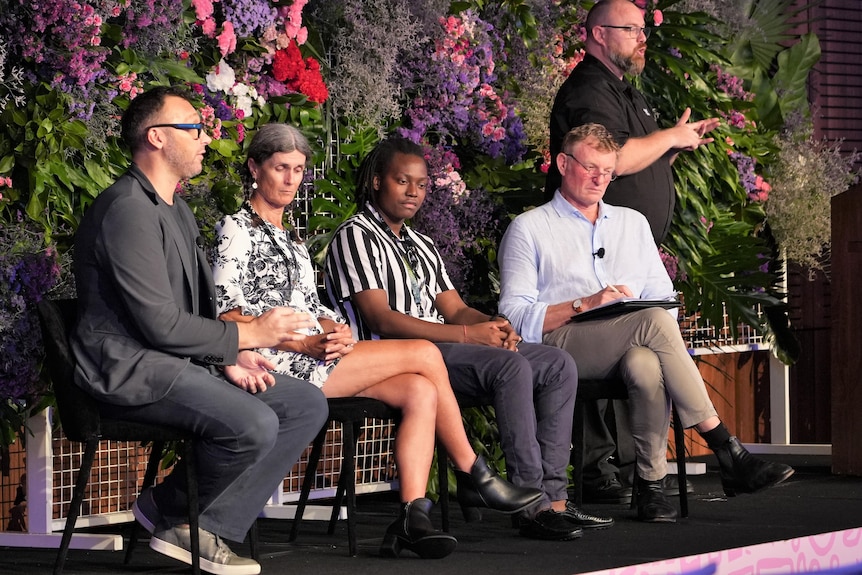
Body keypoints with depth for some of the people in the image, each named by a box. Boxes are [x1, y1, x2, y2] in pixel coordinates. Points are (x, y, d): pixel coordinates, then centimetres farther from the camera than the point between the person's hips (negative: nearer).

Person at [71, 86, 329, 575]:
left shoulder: (176, 209, 18)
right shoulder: (127, 209, -16)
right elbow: (161, 325, -21)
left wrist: (230, 357, 1)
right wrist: (249, 336, -12)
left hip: (182, 361, 10)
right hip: (131, 369, -10)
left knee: (308, 405, -1)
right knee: (253, 424, -29)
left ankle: (208, 531, -4)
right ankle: (168, 509, -3)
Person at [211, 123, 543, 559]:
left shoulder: (289, 239, 27)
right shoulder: (237, 231, 0)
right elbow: (228, 316, -11)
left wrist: (337, 331, -2)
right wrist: (304, 344, -19)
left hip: (316, 359, 8)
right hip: (277, 364, -8)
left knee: (420, 391, -17)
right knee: (425, 355, -14)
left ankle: (412, 516, -27)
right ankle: (475, 476, -2)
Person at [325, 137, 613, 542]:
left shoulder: (422, 245, 26)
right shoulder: (356, 236, -3)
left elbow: (455, 310, 18)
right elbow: (381, 319, -15)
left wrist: (493, 326, -8)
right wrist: (467, 335, -20)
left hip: (444, 343, 9)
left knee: (558, 366, -6)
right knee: (511, 367, -30)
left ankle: (552, 497, -17)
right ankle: (532, 505, -32)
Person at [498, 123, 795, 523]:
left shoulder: (632, 223, 27)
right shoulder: (529, 229, 12)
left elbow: (663, 296, 19)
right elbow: (516, 316, -1)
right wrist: (586, 305, -14)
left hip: (635, 346, 4)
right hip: (562, 346, -4)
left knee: (646, 365, -38)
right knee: (655, 322, -34)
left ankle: (651, 484, -37)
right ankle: (728, 455, -36)